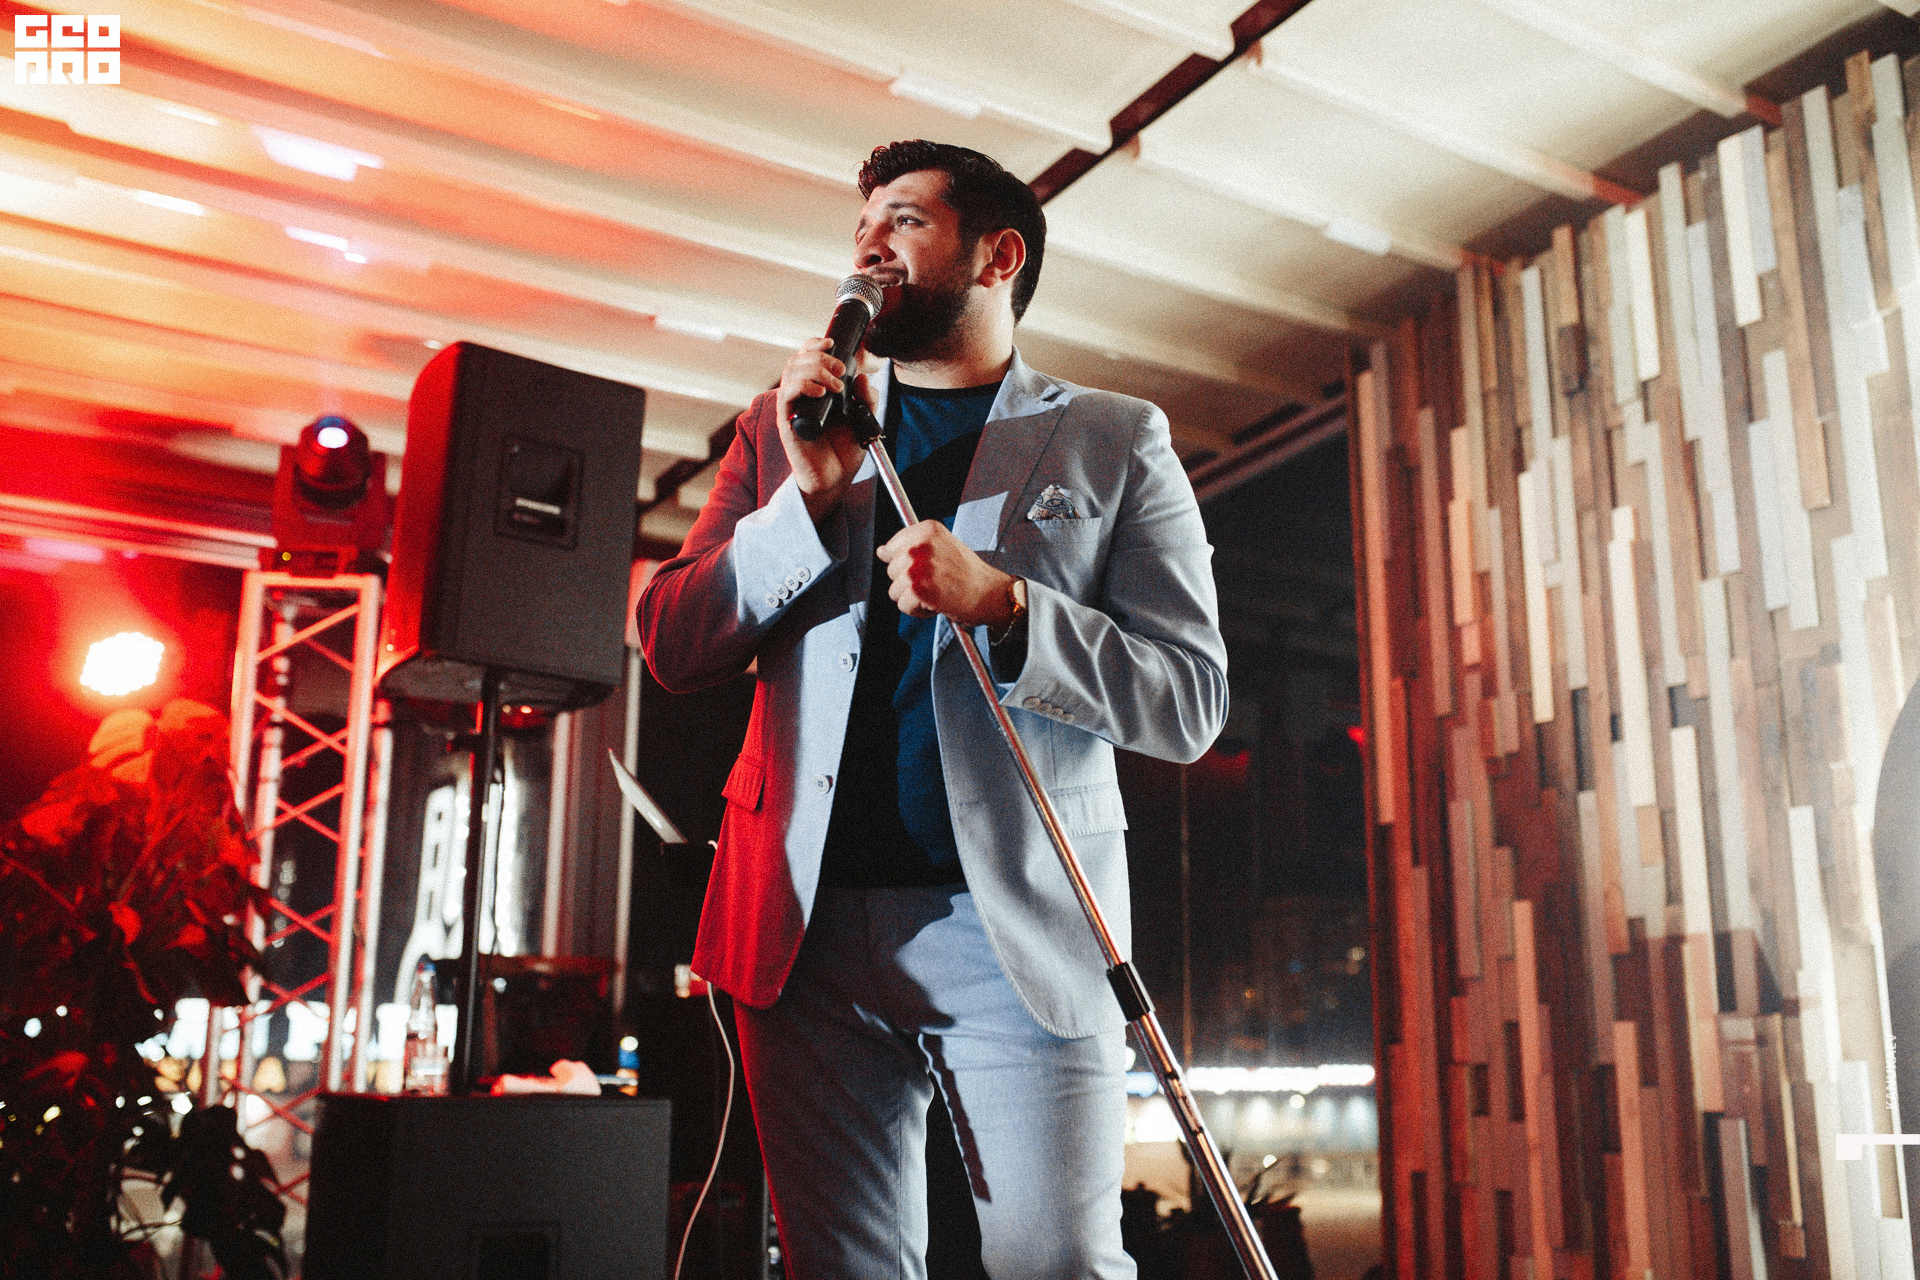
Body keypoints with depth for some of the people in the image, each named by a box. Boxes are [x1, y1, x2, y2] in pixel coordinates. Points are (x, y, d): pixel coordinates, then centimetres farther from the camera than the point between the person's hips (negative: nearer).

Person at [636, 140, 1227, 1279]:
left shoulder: (1117, 444, 8)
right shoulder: (787, 425, 16)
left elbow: (1191, 700, 0)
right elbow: (671, 646, 8)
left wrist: (1002, 604, -15)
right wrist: (808, 497, -6)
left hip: (1023, 927, -2)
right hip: (810, 921, 3)